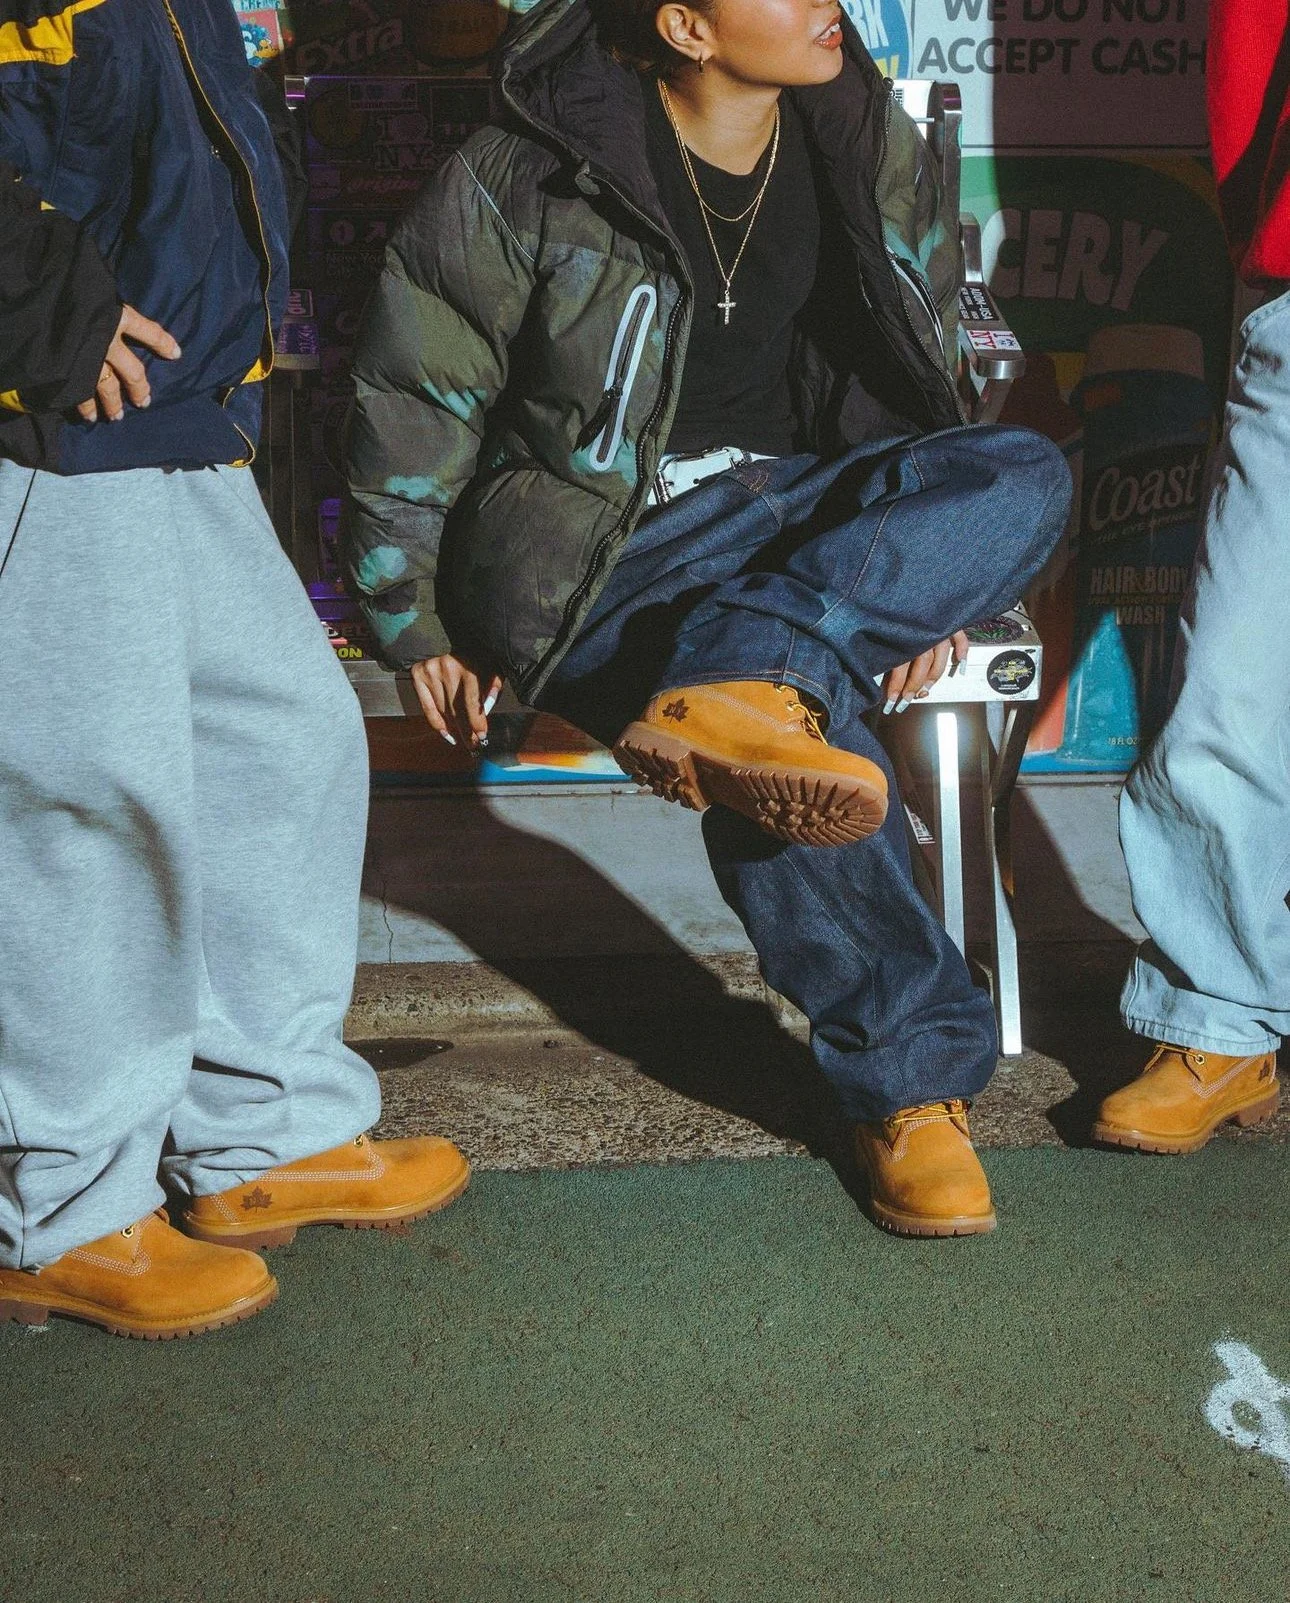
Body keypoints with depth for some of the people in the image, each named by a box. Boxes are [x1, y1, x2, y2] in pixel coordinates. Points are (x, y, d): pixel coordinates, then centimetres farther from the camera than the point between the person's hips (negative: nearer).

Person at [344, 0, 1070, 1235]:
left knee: (1021, 478, -25)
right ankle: (912, 1075, -20)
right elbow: (415, 400, -1)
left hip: (806, 508, 5)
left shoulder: (875, 153, 6)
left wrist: (921, 587, 11)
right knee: (816, 731, -33)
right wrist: (416, 622, 0)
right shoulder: (523, 183, -8)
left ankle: (742, 689, -41)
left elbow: (916, 373, 18)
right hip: (605, 547, -5)